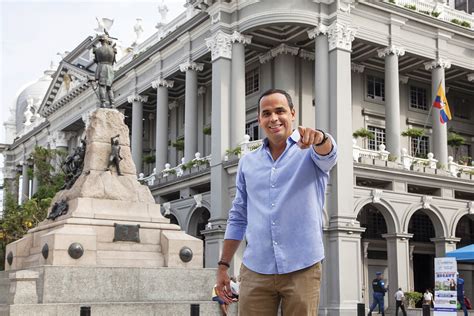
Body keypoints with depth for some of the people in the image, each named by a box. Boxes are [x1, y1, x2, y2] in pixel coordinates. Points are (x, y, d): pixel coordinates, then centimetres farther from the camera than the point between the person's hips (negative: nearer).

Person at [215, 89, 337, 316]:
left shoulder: (310, 151, 3)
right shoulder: (248, 163, 13)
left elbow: (328, 155, -21)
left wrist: (319, 138, -44)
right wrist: (223, 265, 12)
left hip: (302, 269, -2)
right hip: (255, 271, 3)